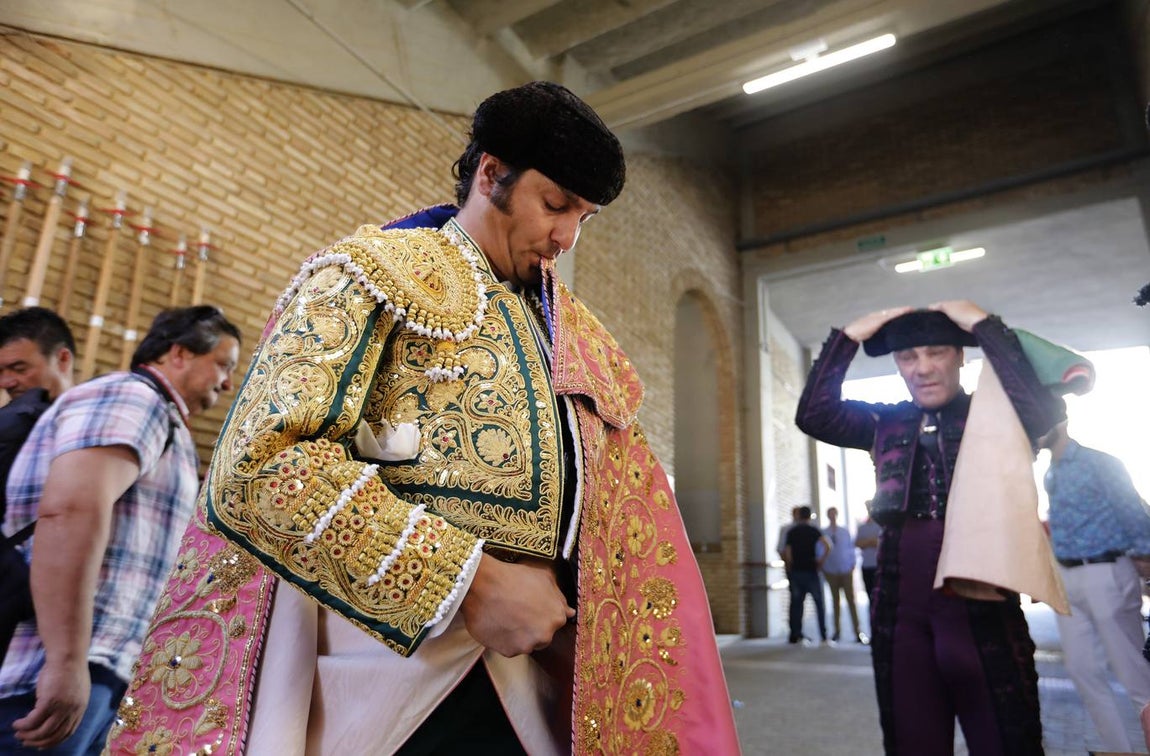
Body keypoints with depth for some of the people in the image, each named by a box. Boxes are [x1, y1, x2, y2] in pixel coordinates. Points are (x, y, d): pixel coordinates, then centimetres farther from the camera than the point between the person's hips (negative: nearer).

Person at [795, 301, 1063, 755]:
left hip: (981, 612, -3)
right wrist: (849, 337, -8)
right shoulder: (885, 425, 8)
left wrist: (983, 325, -16)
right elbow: (814, 415, -3)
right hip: (901, 616, 3)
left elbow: (1043, 410, -21)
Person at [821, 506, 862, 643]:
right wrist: (822, 568, 2)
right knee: (835, 600, 10)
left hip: (846, 571, 0)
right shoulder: (823, 533, -1)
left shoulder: (845, 532, 1)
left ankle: (857, 632, 0)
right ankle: (837, 631, 18)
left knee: (851, 600, -3)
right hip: (831, 572, 0)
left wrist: (852, 565, 2)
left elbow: (851, 548, 6)